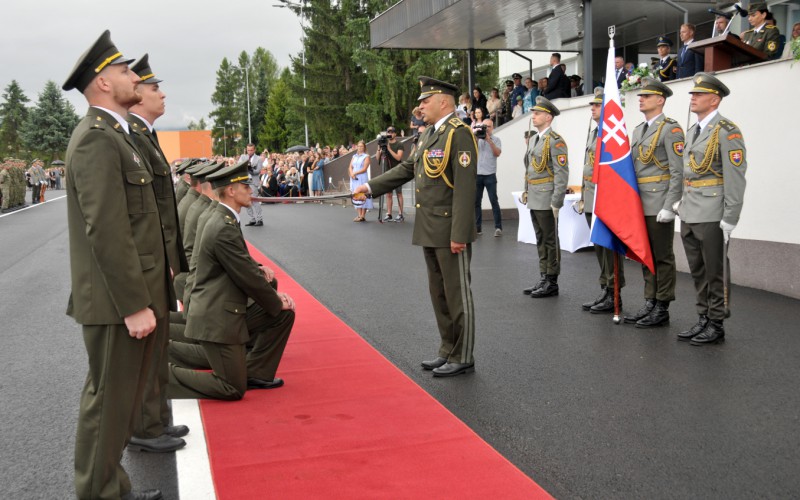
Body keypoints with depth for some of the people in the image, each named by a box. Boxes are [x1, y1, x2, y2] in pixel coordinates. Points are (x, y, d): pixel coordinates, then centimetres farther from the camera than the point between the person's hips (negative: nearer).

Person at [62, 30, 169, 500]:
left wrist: (146, 293, 19)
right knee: (109, 401, 2)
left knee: (118, 398, 18)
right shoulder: (97, 138, -17)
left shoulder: (113, 135, 15)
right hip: (119, 302, -10)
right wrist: (135, 305, -22)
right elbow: (106, 231, -23)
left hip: (131, 294, 10)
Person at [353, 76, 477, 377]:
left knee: (457, 293, 1)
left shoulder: (459, 133, -14)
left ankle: (462, 358, 11)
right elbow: (406, 169, 21)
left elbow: (465, 186, -19)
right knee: (439, 293, 15)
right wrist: (371, 187, 14)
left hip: (450, 230, -9)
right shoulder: (428, 135, 15)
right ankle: (448, 350, 26)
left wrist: (459, 234, -22)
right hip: (430, 229, 9)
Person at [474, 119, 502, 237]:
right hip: (477, 174, 2)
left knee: (494, 201, -5)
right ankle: (477, 227, 10)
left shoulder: (496, 140, 8)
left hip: (490, 175, -2)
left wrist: (489, 140, -11)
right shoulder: (476, 139, 11)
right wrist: (475, 137, -11)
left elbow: (498, 153, -6)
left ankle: (498, 227, -3)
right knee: (476, 201, 4)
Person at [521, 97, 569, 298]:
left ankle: (552, 282, 5)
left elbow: (562, 173, -16)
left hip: (547, 200, -8)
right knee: (541, 240, 13)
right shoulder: (533, 140, 16)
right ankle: (543, 279, 20)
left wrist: (556, 202, -19)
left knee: (550, 241, -1)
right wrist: (527, 192, 17)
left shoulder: (555, 141, -11)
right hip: (534, 199, 8)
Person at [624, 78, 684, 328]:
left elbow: (678, 172, -15)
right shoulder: (638, 130, 16)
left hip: (659, 206, -8)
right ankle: (650, 304, 20)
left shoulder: (670, 129, -9)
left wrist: (669, 206, -20)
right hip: (640, 205, 8)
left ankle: (662, 309, 7)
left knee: (662, 257, 0)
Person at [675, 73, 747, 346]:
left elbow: (735, 179, -15)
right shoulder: (692, 132, 16)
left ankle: (715, 326, 12)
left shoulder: (727, 132, -10)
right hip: (688, 215, 8)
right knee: (698, 272, 13)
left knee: (714, 273, 2)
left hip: (711, 216, -8)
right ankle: (703, 320, 23)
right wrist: (681, 204, 15)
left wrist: (729, 220, -17)